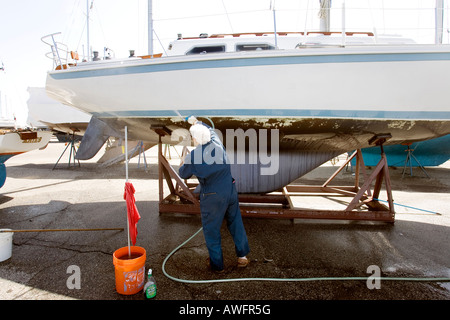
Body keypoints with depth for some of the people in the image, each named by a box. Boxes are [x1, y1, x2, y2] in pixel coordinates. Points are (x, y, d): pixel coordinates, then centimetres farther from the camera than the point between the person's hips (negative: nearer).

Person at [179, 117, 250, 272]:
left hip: (212, 197, -4)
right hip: (230, 191, 5)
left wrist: (185, 162, 20)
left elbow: (183, 174, 1)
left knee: (211, 230, 14)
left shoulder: (193, 156, -16)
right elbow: (210, 130, 20)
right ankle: (242, 256, 35)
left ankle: (217, 264, 27)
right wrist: (197, 122, 36)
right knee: (236, 223, 21)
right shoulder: (217, 144, -4)